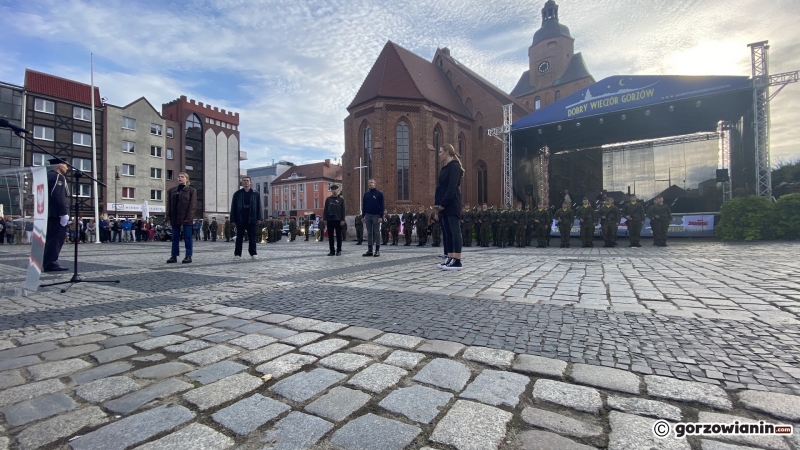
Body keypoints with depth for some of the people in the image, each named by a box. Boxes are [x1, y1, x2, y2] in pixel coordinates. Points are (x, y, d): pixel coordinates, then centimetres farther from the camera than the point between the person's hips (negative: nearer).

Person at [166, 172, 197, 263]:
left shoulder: (191, 190, 1)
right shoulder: (172, 191, 14)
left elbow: (193, 205, -6)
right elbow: (169, 204, 12)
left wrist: (189, 217, -14)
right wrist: (169, 216, 1)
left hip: (186, 218, -4)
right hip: (175, 218, 5)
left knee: (187, 238, -1)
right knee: (175, 238, 8)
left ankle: (188, 256, 4)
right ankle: (174, 256, 13)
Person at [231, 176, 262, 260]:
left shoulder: (255, 194, 7)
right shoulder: (237, 194, 6)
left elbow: (259, 207, 6)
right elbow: (233, 207, 5)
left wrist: (258, 218, -2)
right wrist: (233, 219, -2)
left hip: (251, 219, 0)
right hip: (240, 219, 0)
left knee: (252, 237, 4)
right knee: (239, 237, 5)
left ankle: (253, 253, 9)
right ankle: (237, 254, 10)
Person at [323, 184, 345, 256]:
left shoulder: (341, 199, 4)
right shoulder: (328, 199, 9)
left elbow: (343, 210, 1)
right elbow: (325, 209, 9)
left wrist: (342, 220, -6)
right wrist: (325, 219, 1)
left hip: (338, 220, -2)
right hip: (330, 220, 2)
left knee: (338, 236, 3)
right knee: (330, 236, 4)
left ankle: (339, 250, 10)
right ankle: (332, 250, 12)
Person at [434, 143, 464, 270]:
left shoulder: (454, 166, -6)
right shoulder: (445, 168, 22)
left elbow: (452, 187, -16)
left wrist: (443, 203, -18)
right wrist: (438, 204, 8)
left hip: (452, 204, -9)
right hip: (444, 205, 9)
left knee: (455, 231, -9)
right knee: (447, 232, 7)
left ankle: (457, 261, -9)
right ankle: (450, 259, 11)